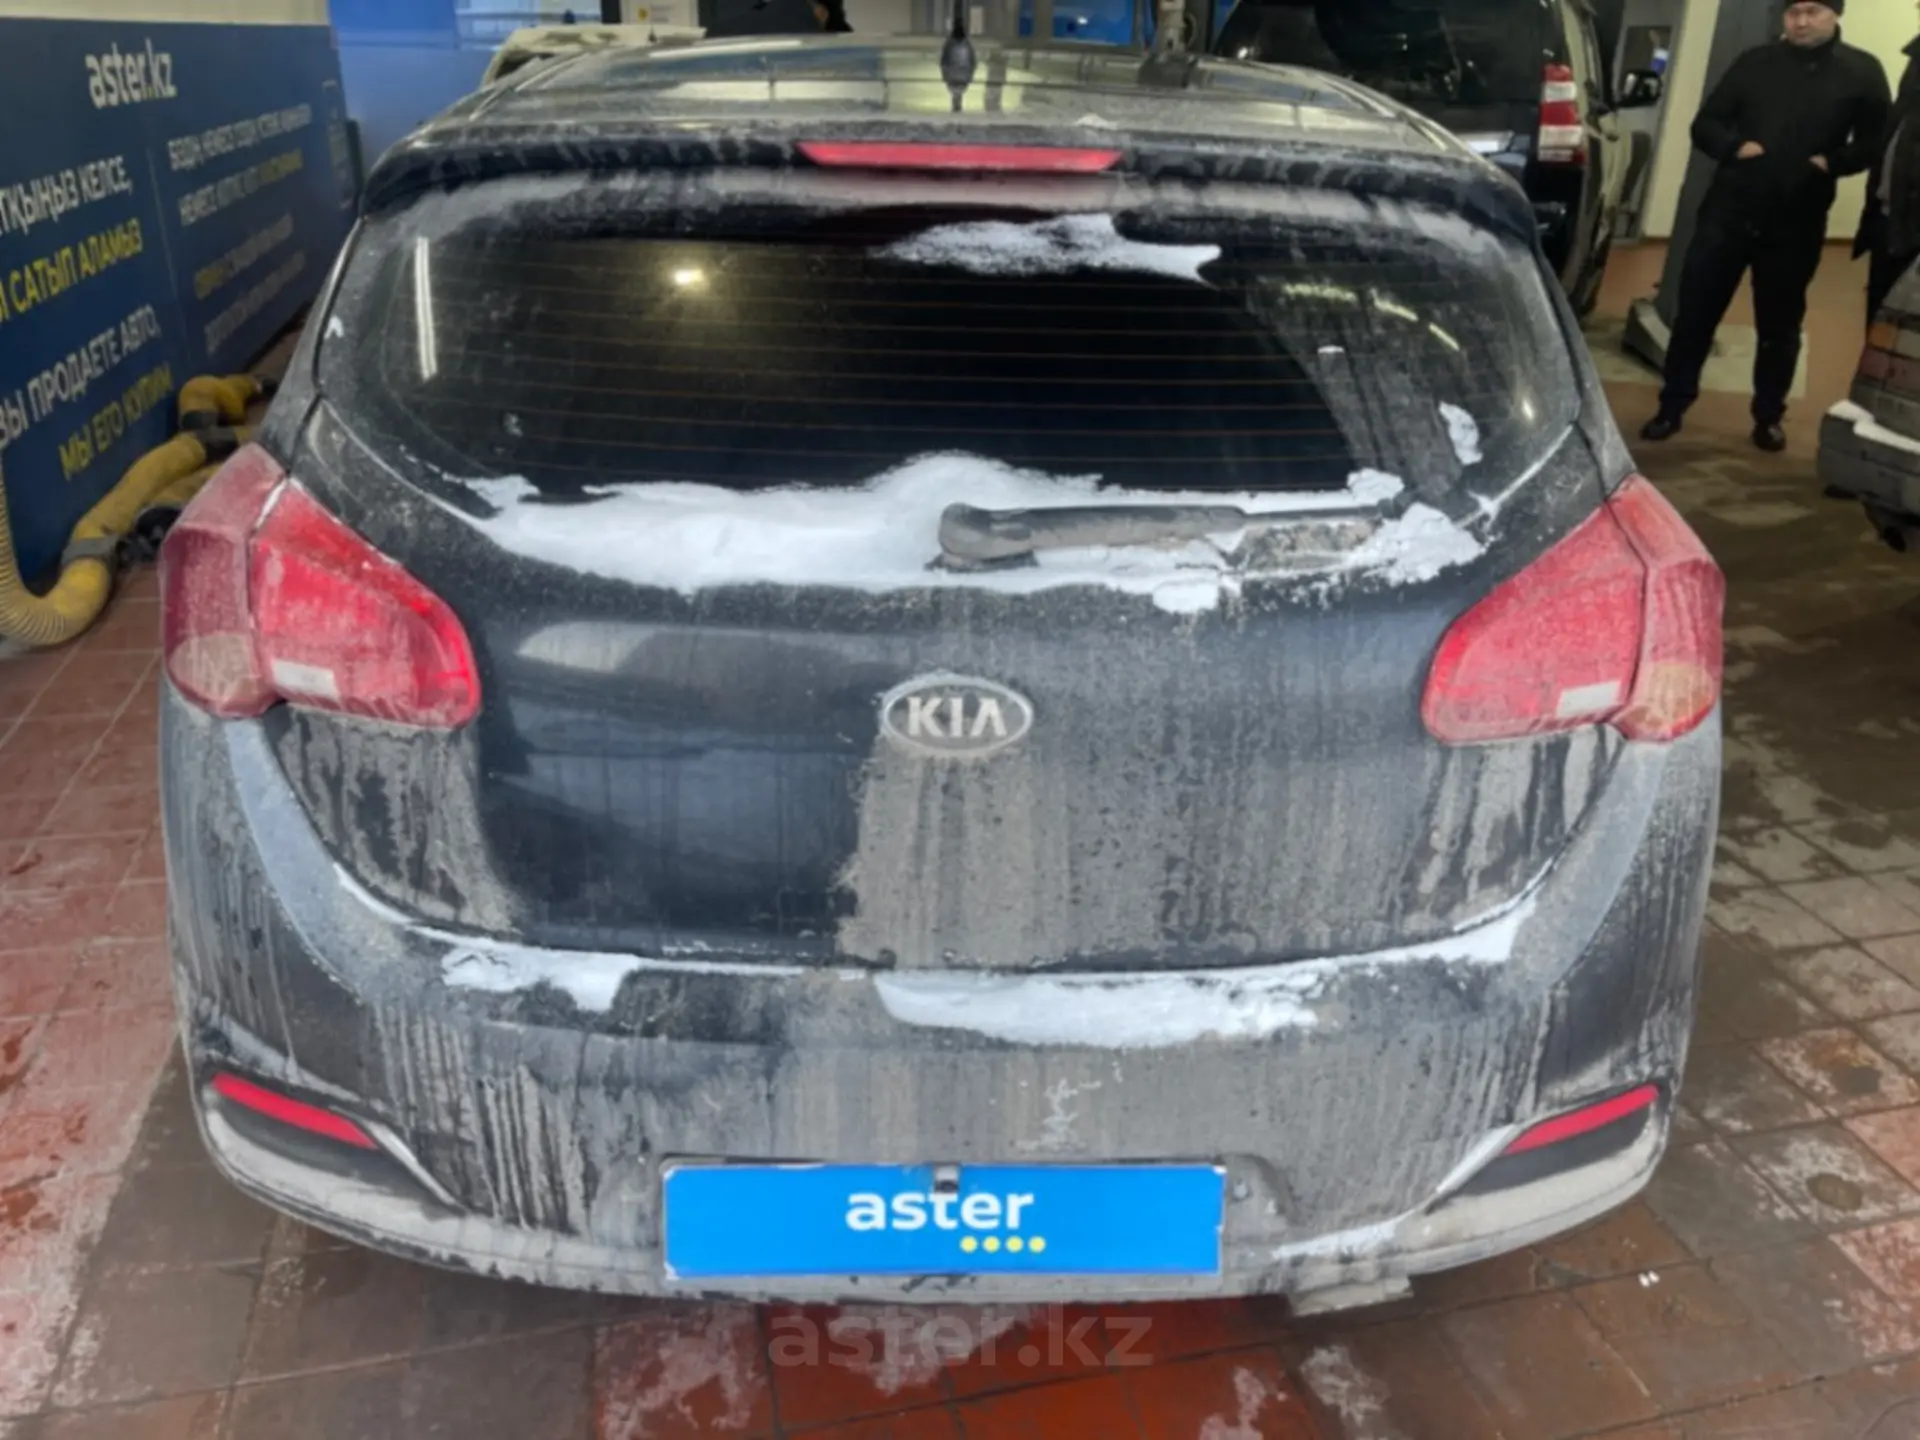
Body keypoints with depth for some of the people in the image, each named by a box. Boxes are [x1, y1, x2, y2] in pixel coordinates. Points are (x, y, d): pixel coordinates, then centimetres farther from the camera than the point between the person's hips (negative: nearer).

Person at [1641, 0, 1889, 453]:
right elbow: (1704, 125, 6)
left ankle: (1768, 417, 22)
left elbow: (1878, 140, 3)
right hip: (1728, 211, 1)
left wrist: (1833, 162, -15)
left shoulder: (1862, 72, 5)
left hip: (1796, 224, 0)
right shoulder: (1755, 62, 8)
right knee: (1694, 313, 0)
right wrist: (1735, 146, -13)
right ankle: (1672, 408, 11)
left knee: (1780, 327, 9)